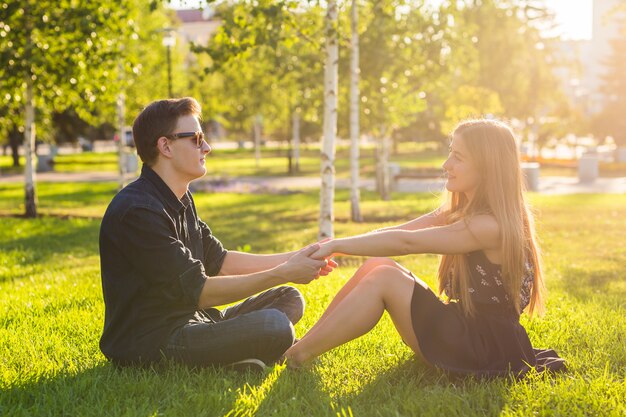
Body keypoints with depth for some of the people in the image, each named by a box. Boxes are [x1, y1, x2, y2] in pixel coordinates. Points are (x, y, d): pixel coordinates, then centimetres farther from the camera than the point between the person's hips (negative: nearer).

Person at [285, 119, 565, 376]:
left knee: (384, 278, -17)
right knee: (376, 267, -3)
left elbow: (406, 242, -21)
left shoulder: (491, 226, -20)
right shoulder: (461, 212, 10)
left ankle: (296, 357, -15)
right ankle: (306, 343, -4)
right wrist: (335, 247, -10)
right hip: (463, 326, 9)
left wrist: (338, 245, -16)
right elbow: (397, 232, 2)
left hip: (484, 347, -9)